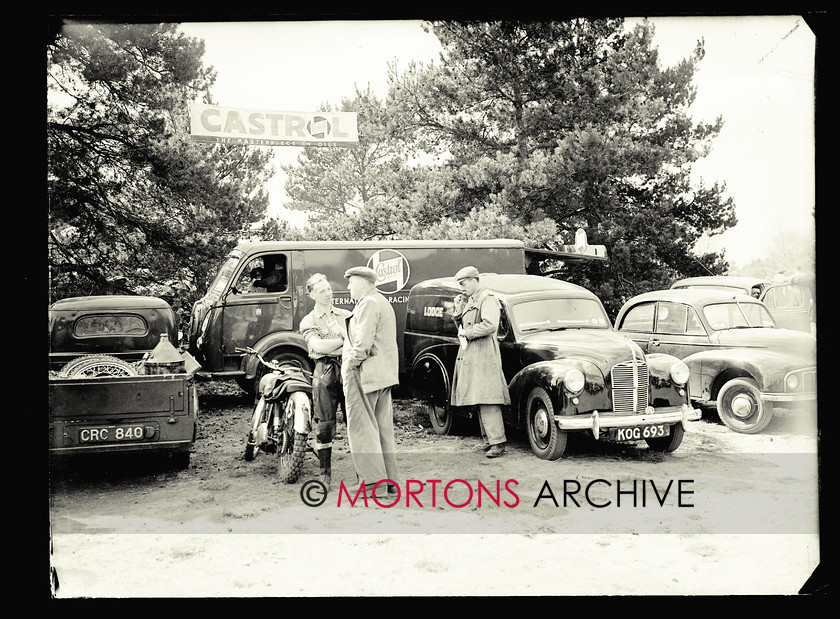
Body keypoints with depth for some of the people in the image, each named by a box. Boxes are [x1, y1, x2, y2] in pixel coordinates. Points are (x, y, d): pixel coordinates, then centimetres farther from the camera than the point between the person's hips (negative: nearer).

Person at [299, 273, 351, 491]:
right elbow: (318, 346, -9)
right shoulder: (308, 321, 8)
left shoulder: (346, 315, 17)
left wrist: (331, 347, -8)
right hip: (326, 373, -2)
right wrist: (345, 340, -6)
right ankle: (325, 474, 9)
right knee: (325, 426, -1)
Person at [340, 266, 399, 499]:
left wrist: (350, 366, -11)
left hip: (364, 374, -10)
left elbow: (363, 343, -21)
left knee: (362, 427, -5)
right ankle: (389, 479, 16)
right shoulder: (383, 302, 20)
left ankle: (373, 482, -6)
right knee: (383, 427, 12)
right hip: (385, 374, 10)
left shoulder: (368, 304, -12)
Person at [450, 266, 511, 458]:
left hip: (483, 355, -10)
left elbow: (490, 325, -23)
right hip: (469, 355, 10)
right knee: (478, 399, 9)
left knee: (487, 399, -13)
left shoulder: (487, 299, -10)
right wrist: (458, 310, 7)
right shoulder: (469, 300, 19)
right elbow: (463, 326, 23)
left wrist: (467, 333, -13)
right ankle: (488, 439, 15)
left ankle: (497, 442, -12)